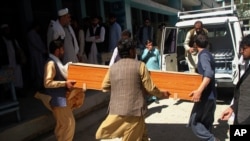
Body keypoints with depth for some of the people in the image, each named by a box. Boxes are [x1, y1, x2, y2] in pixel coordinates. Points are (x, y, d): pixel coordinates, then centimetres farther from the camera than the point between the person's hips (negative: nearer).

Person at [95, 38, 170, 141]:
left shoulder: (113, 67, 5)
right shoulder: (139, 65, -6)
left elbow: (105, 87, 13)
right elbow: (150, 88, -5)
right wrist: (162, 94, 13)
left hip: (116, 110, 3)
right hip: (135, 110, -2)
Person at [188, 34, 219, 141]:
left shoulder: (203, 55, -15)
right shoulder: (207, 54, 13)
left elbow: (209, 73, -32)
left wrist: (199, 91, -44)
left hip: (205, 96, -9)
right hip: (211, 95, 10)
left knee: (194, 122, -3)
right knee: (206, 123, 16)